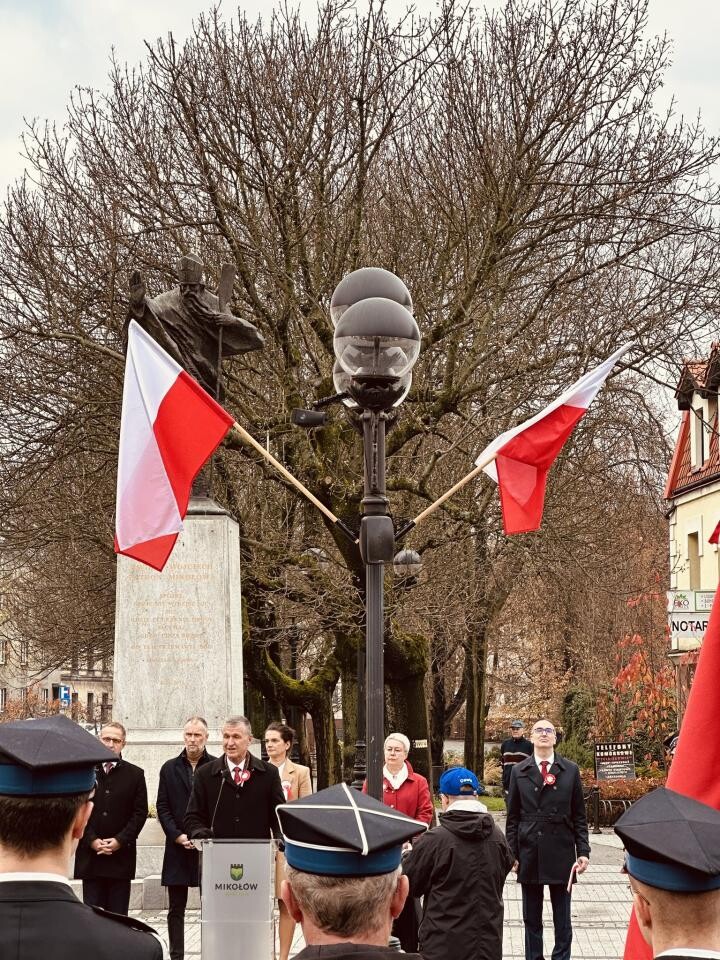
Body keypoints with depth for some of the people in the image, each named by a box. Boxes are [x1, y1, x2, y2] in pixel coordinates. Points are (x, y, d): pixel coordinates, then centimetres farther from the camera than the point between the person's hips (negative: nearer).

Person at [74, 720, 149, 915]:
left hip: (121, 855, 0)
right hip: (90, 855, 0)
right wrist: (92, 840, -8)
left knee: (118, 913, 1)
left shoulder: (135, 774, 6)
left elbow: (140, 812, 2)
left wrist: (120, 840, -9)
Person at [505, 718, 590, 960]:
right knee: (531, 918, 9)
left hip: (561, 853, -1)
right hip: (529, 854, 1)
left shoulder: (571, 770, 3)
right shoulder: (519, 771, 5)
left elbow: (579, 815, 4)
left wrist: (583, 852, -2)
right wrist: (511, 853, -1)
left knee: (562, 918, 6)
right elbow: (513, 817, 6)